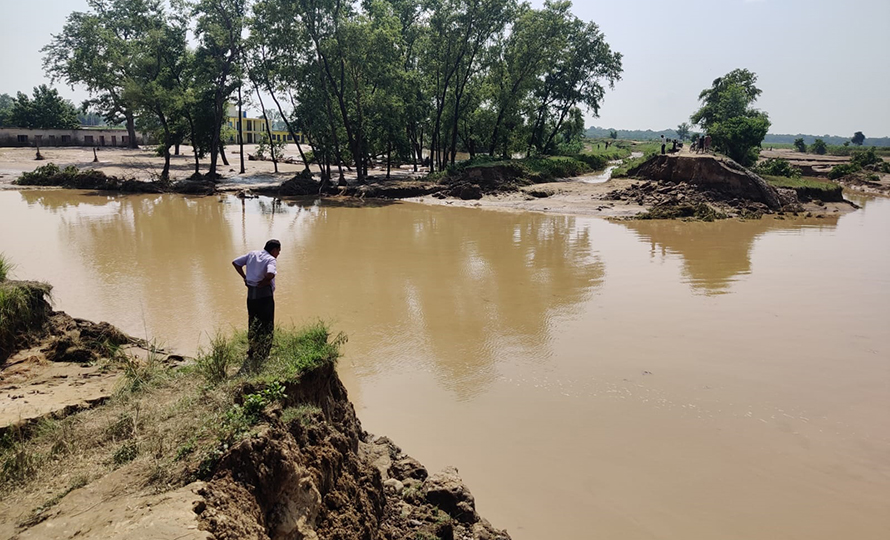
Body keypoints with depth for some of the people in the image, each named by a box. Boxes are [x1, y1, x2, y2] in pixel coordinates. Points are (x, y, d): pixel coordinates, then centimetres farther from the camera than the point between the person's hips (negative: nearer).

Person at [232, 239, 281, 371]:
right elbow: (270, 274, -31)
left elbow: (235, 263, 13)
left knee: (253, 325, 19)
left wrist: (244, 277, 9)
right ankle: (262, 355, 7)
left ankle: (252, 353, 27)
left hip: (251, 294, 7)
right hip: (265, 295, -7)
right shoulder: (271, 259, -12)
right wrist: (262, 283, -14)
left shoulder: (252, 254, 10)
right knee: (267, 326, 5)